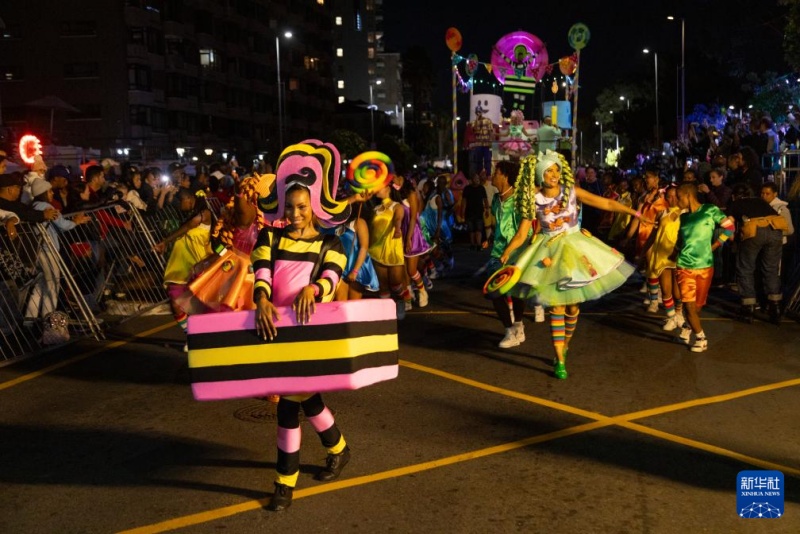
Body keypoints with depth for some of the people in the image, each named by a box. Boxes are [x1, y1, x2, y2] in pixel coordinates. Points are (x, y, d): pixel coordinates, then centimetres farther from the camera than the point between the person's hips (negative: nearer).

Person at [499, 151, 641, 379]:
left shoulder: (571, 191, -6)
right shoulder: (534, 201, -9)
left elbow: (606, 203, -5)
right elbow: (521, 234, -10)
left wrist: (634, 212, -9)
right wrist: (506, 252, -25)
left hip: (575, 248, 2)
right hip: (550, 252, -2)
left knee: (572, 305, 8)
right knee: (556, 307, -3)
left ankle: (565, 345, 33)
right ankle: (560, 360, 3)